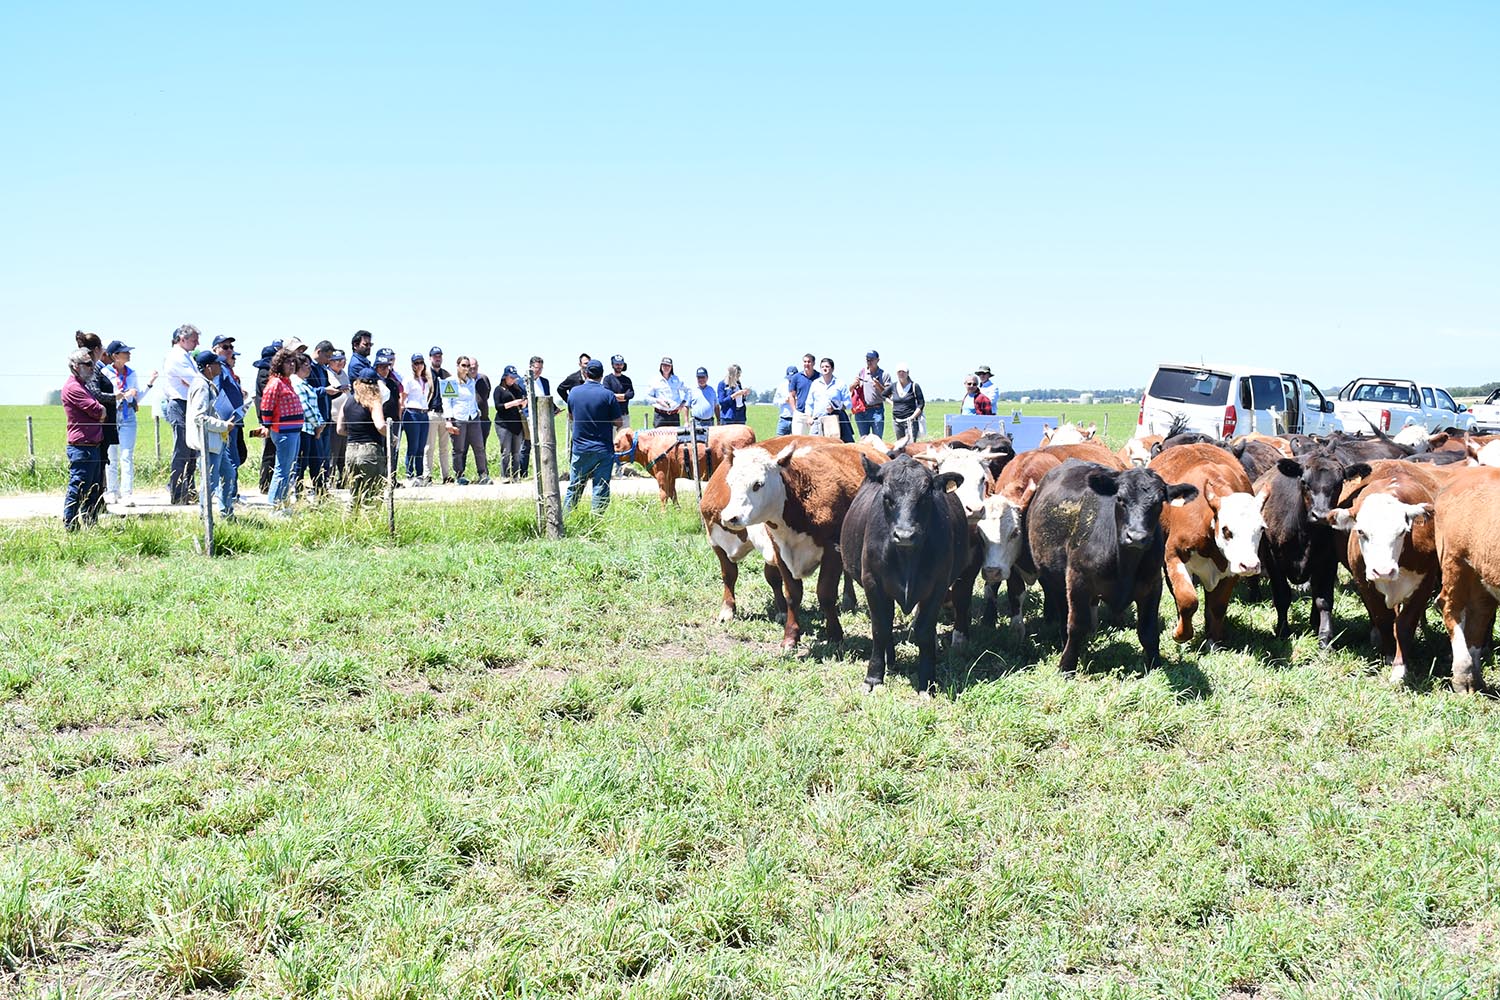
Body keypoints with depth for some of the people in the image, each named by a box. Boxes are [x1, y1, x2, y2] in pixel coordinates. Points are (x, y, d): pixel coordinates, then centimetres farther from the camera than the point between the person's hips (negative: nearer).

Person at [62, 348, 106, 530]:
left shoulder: (83, 386, 21)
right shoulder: (72, 387, -12)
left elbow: (100, 415, 21)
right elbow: (97, 411, -15)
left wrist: (100, 411, 1)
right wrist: (103, 410, 3)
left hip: (92, 446, 10)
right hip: (81, 447, -10)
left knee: (93, 489, 14)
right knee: (78, 487, -8)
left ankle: (91, 523, 21)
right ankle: (70, 526, -5)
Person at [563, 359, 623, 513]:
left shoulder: (573, 393, 2)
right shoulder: (607, 395, -11)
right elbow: (618, 422, -6)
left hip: (580, 448, 3)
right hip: (603, 449, -3)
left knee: (574, 488, 13)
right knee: (601, 489, 1)